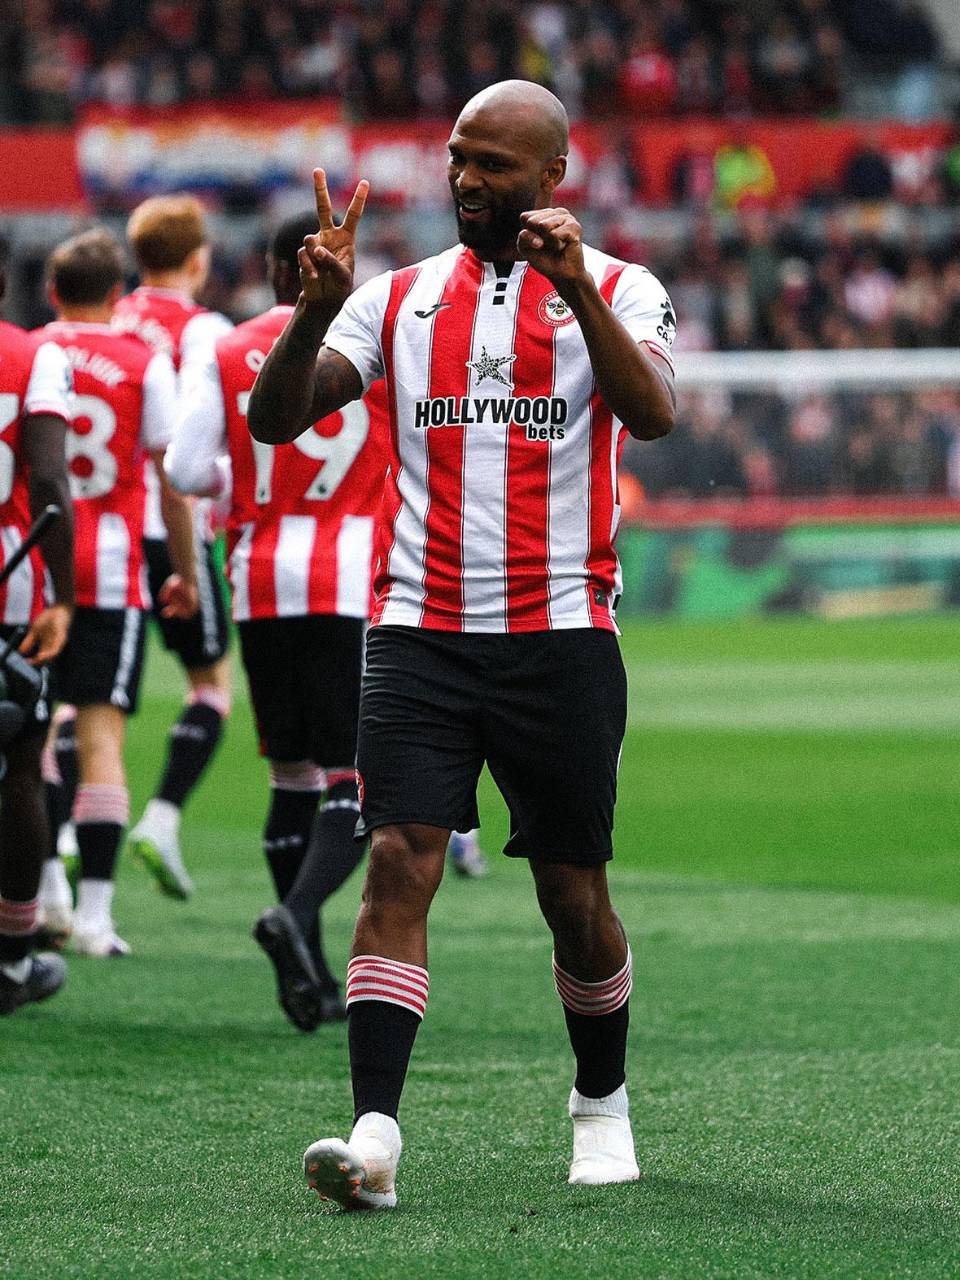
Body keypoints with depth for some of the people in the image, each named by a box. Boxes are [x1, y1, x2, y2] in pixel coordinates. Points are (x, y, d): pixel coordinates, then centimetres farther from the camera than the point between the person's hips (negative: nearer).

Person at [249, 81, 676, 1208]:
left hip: (559, 637, -1)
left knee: (573, 893, 6)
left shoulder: (615, 290, 4)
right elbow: (274, 420, 2)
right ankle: (375, 1134, -19)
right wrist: (316, 308, -16)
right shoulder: (399, 298, 11)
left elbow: (650, 415, -16)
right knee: (400, 863, -14)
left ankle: (601, 1102, 30)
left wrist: (575, 288, -29)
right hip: (421, 636, 1)